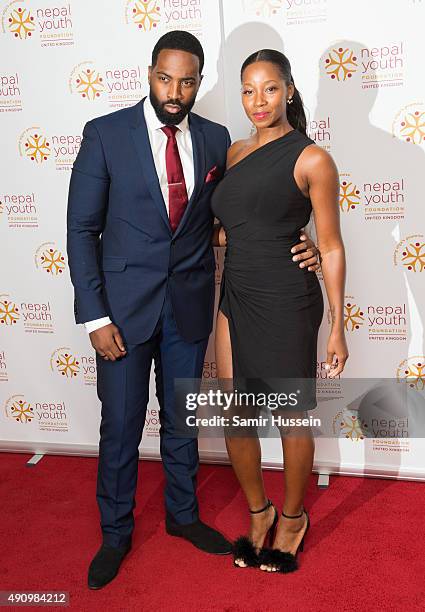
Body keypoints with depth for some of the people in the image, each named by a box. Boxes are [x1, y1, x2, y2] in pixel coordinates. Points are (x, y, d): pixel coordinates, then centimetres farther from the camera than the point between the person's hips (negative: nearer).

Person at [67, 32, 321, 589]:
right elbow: (82, 229, -7)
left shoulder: (215, 139, 2)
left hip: (190, 303, 3)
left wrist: (294, 246, -8)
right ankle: (115, 533, 30)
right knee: (121, 425, 7)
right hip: (124, 302, -2)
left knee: (181, 417, 17)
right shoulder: (105, 134, -7)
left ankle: (183, 514, 39)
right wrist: (95, 316, -11)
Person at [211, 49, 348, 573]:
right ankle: (258, 512, 34)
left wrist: (337, 327, -9)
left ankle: (291, 518, 33)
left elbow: (330, 247, -8)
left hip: (287, 302, -6)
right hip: (235, 298, 6)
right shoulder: (236, 152, 9)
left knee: (291, 418, 9)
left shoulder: (311, 160, -9)